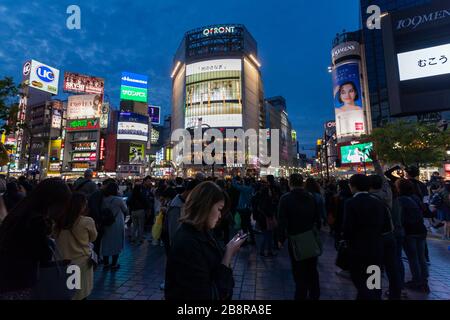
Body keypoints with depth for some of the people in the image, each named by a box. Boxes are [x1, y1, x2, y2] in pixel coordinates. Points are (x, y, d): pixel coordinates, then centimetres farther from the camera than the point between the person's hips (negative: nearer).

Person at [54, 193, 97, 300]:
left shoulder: (58, 221, -9)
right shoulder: (87, 221, -18)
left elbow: (55, 239, 6)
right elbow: (93, 238, 0)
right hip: (82, 261, -3)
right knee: (80, 293, 16)